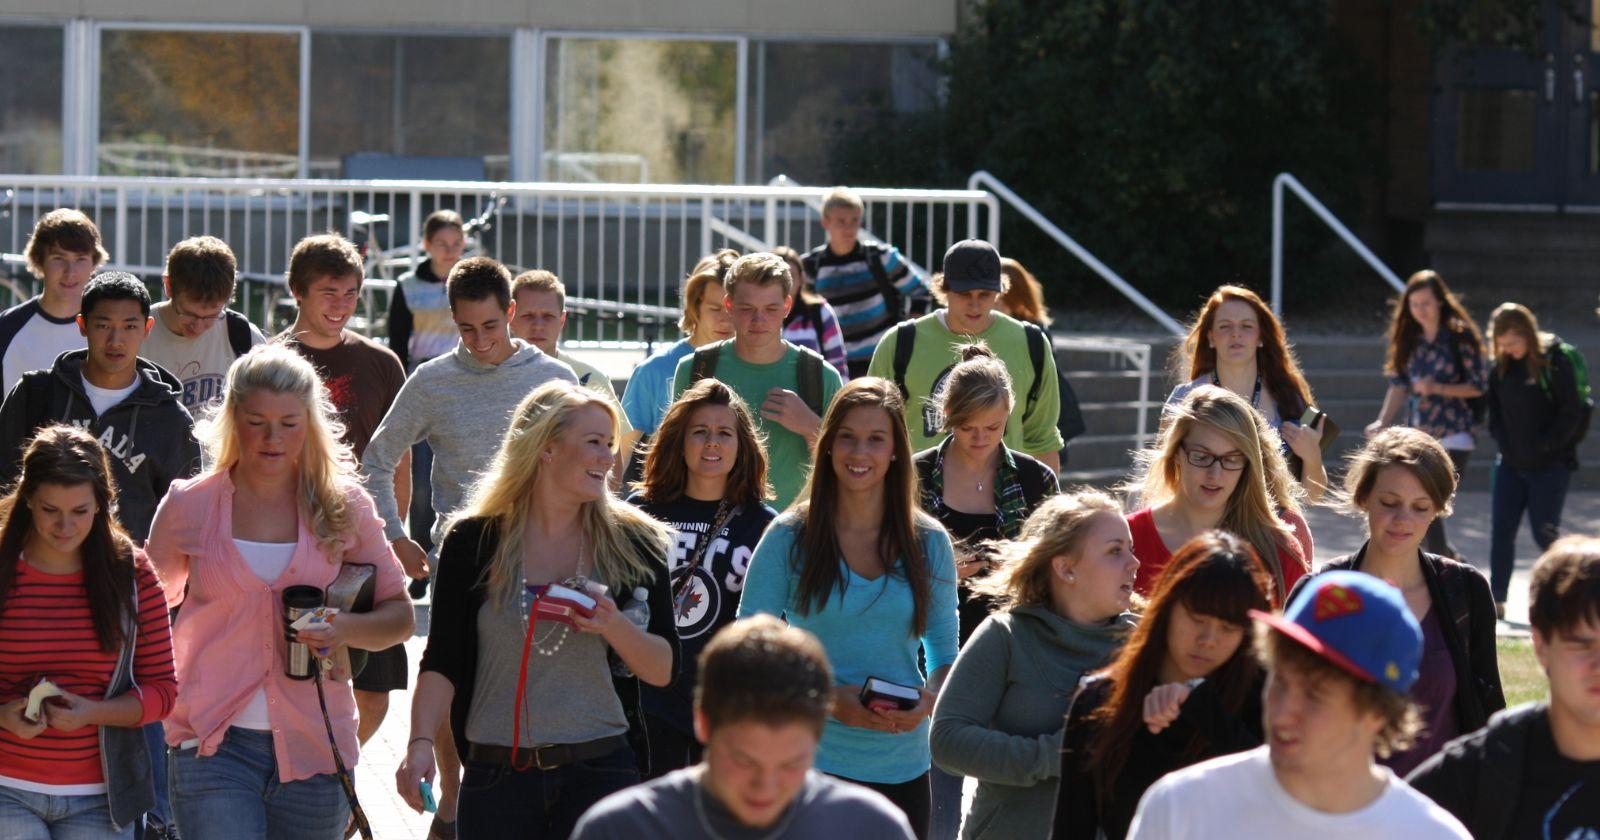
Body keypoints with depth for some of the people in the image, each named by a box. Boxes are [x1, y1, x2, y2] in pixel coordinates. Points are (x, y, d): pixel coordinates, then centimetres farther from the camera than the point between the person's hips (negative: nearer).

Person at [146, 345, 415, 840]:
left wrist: (346, 629, -12)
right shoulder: (188, 507, 3)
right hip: (213, 743, -1)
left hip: (314, 746, 2)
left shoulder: (344, 507, 4)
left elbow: (399, 615, 9)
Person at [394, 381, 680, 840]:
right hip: (495, 779, 0)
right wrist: (420, 743, -15)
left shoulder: (633, 543, 4)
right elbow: (441, 662, -1)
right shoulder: (474, 541, 2)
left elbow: (664, 671, 5)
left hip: (599, 772, 0)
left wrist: (614, 626, -13)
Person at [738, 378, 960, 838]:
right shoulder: (788, 539, -3)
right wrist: (828, 699, -16)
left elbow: (945, 655, 12)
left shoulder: (929, 543, 5)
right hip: (812, 761, -3)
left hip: (903, 767, 3)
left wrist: (927, 701, -11)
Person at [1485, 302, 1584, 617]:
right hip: (1510, 462, 6)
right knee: (1501, 531, 2)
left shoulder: (1556, 361, -12)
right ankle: (1496, 600, 9)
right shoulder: (1501, 366, 5)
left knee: (1545, 533, -4)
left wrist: (1543, 448, -14)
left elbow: (1571, 413, -13)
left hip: (1551, 465, -6)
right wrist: (1504, 444, 1)